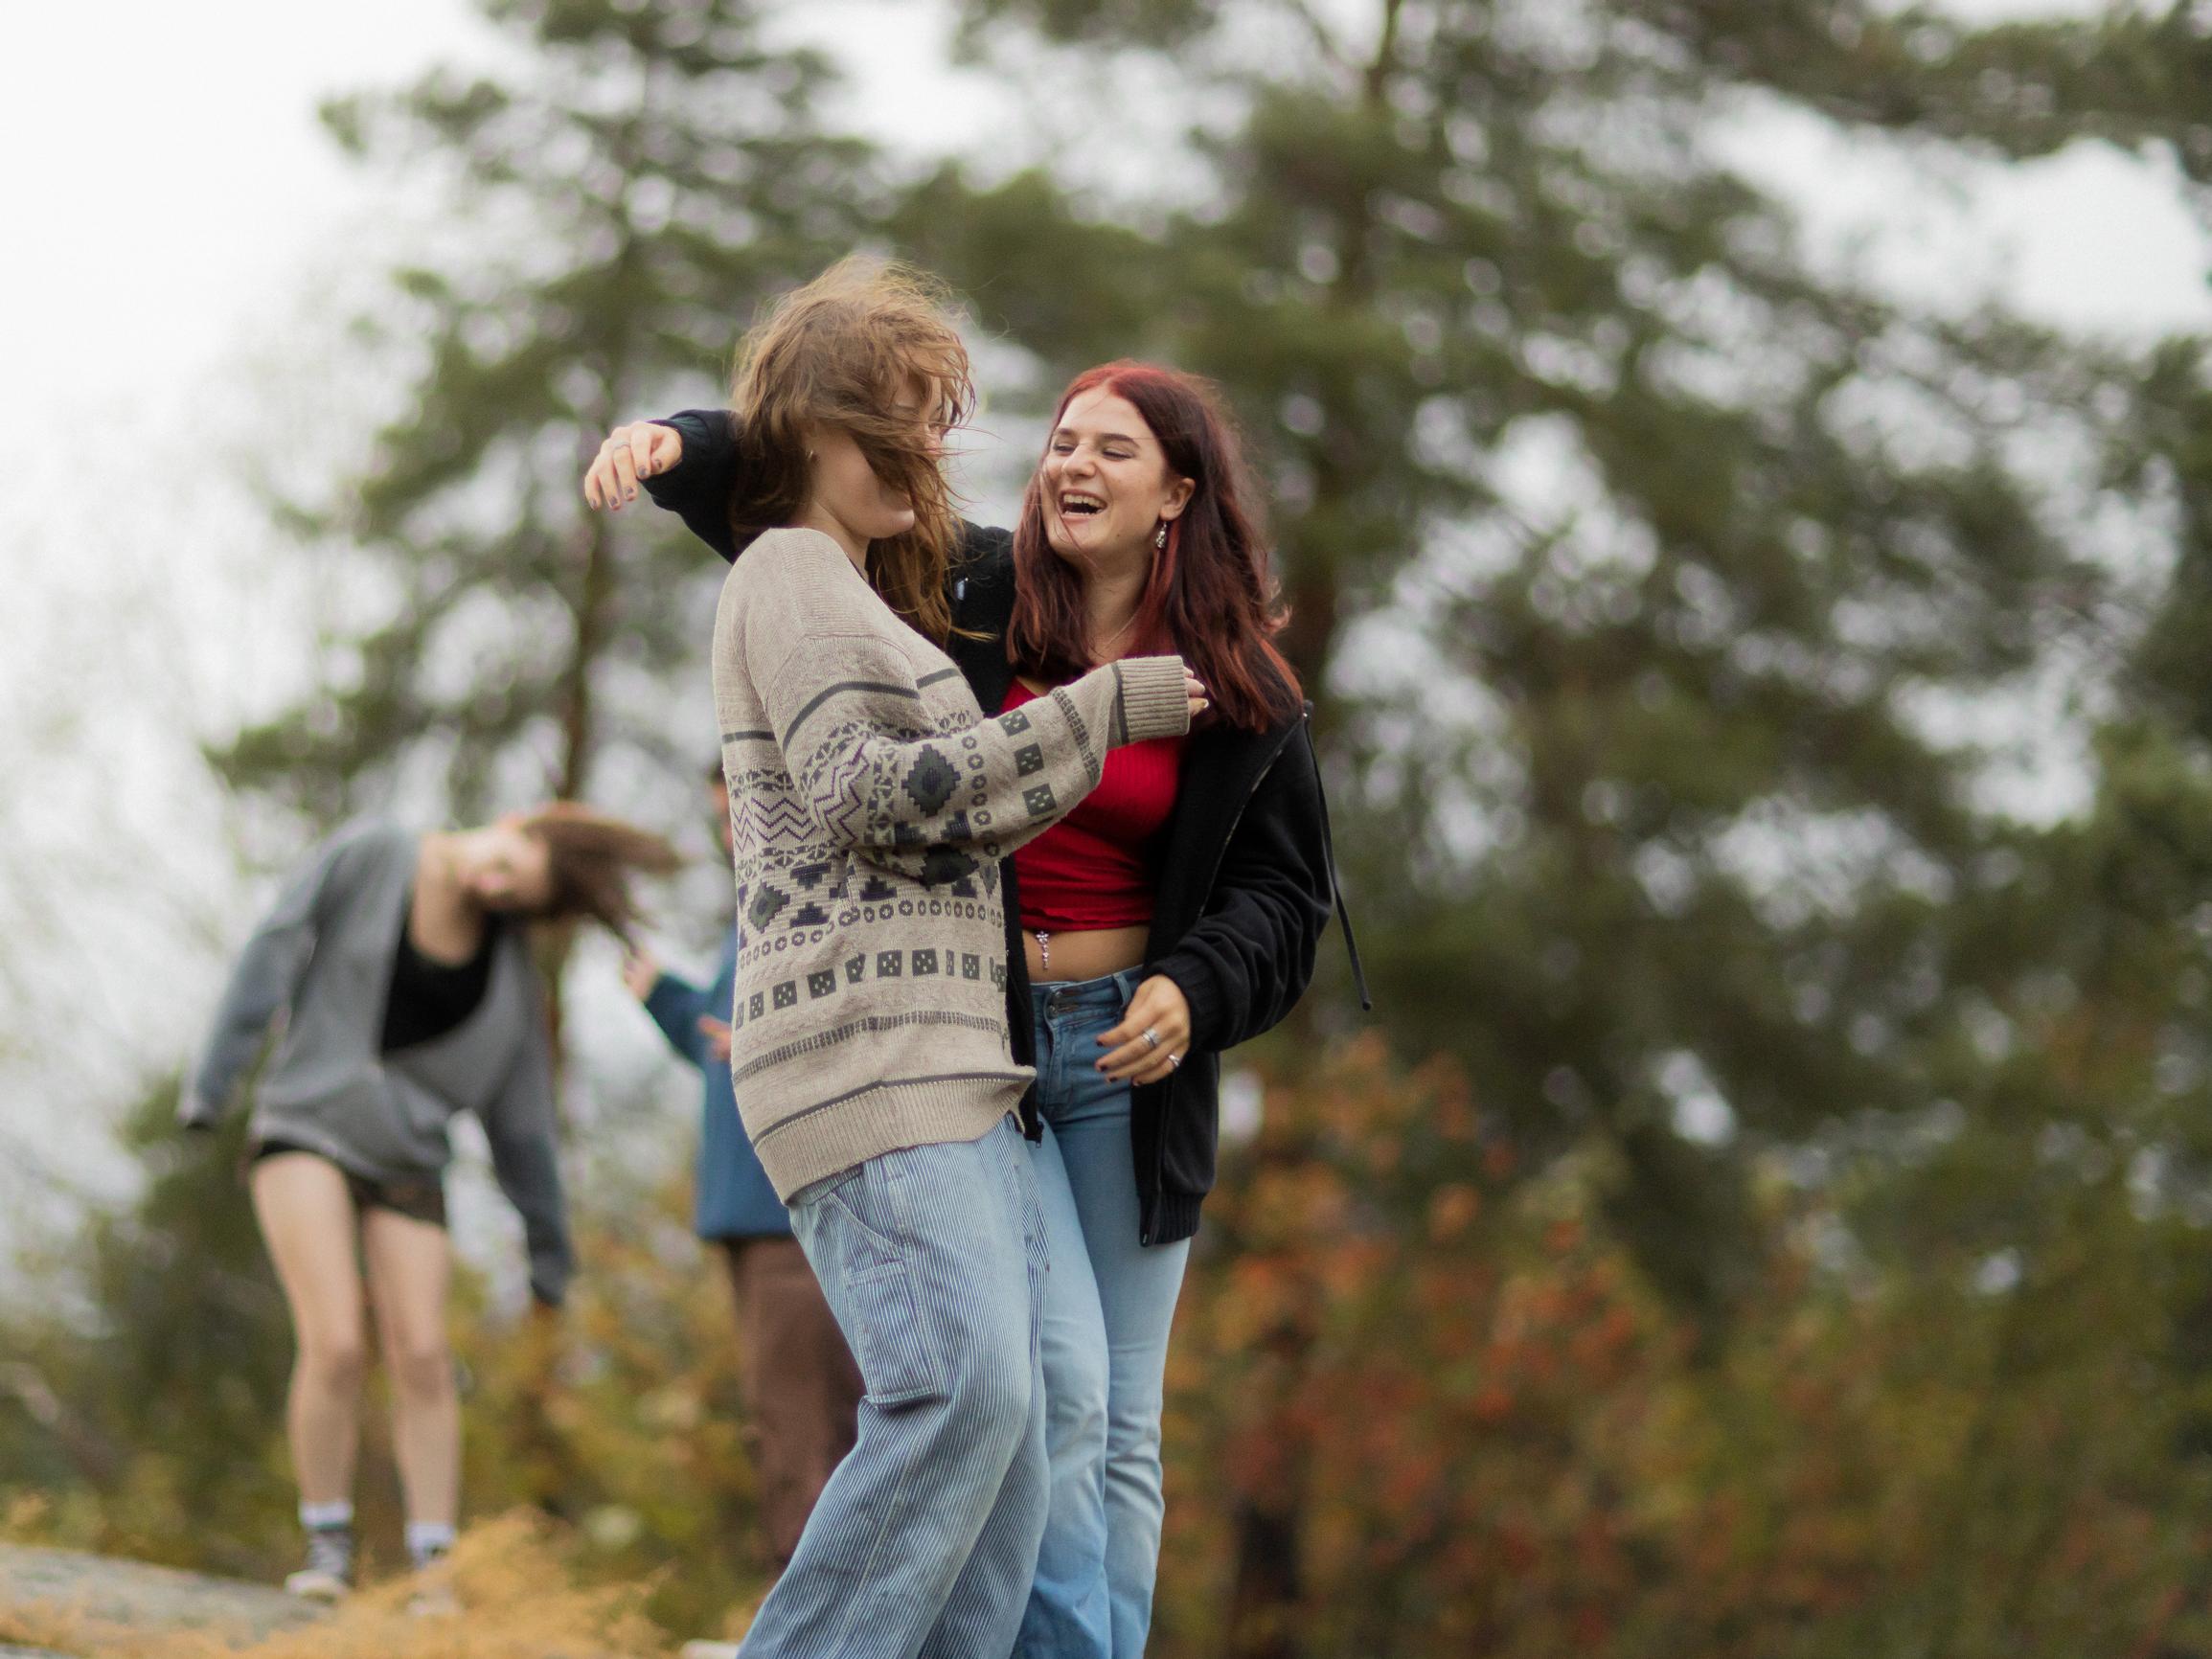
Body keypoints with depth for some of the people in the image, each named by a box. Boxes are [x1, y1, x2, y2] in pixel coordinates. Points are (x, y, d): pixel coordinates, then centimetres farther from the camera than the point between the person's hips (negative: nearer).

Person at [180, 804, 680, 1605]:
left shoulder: (509, 968, -1)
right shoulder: (369, 855, -9)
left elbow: (519, 1107, 4)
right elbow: (274, 956, -7)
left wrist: (547, 1241, 6)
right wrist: (212, 1080, -10)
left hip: (404, 1161, 3)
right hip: (306, 1126, -3)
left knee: (423, 1360, -10)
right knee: (335, 1347, -18)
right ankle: (328, 1551, -4)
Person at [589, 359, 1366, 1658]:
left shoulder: (1240, 698, 4)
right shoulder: (966, 595, 0)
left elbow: (1286, 893, 7)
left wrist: (1195, 989, -12)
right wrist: (677, 449, -17)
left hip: (1126, 1061, 3)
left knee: (1122, 1428, 4)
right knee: (1057, 1385, -16)